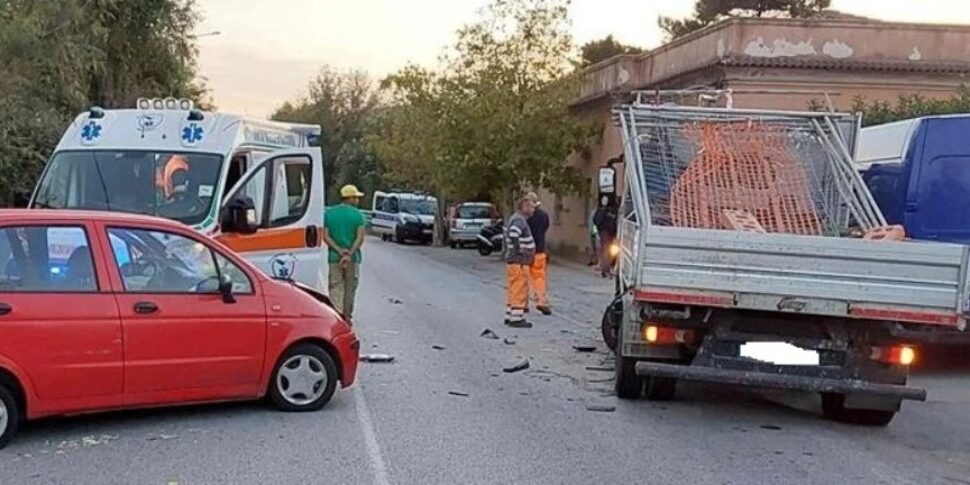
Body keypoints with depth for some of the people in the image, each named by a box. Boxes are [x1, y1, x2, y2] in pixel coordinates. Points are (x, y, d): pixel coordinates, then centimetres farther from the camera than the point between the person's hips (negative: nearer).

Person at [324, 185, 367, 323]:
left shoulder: (329, 213, 3)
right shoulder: (357, 214, -4)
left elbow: (326, 236, -5)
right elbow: (360, 238, -13)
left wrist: (339, 250, -10)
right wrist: (349, 254, -14)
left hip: (334, 256, 1)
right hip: (353, 257, -1)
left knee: (335, 287, 1)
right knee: (350, 288, 12)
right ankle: (347, 316, 21)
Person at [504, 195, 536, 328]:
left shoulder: (514, 219, 17)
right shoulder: (519, 220, -16)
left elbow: (509, 234, 23)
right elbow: (513, 236, -31)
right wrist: (520, 253, -24)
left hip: (512, 261, 11)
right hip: (519, 262, -11)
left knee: (513, 290, 15)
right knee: (519, 290, -6)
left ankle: (510, 316, 21)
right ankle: (516, 318, -3)